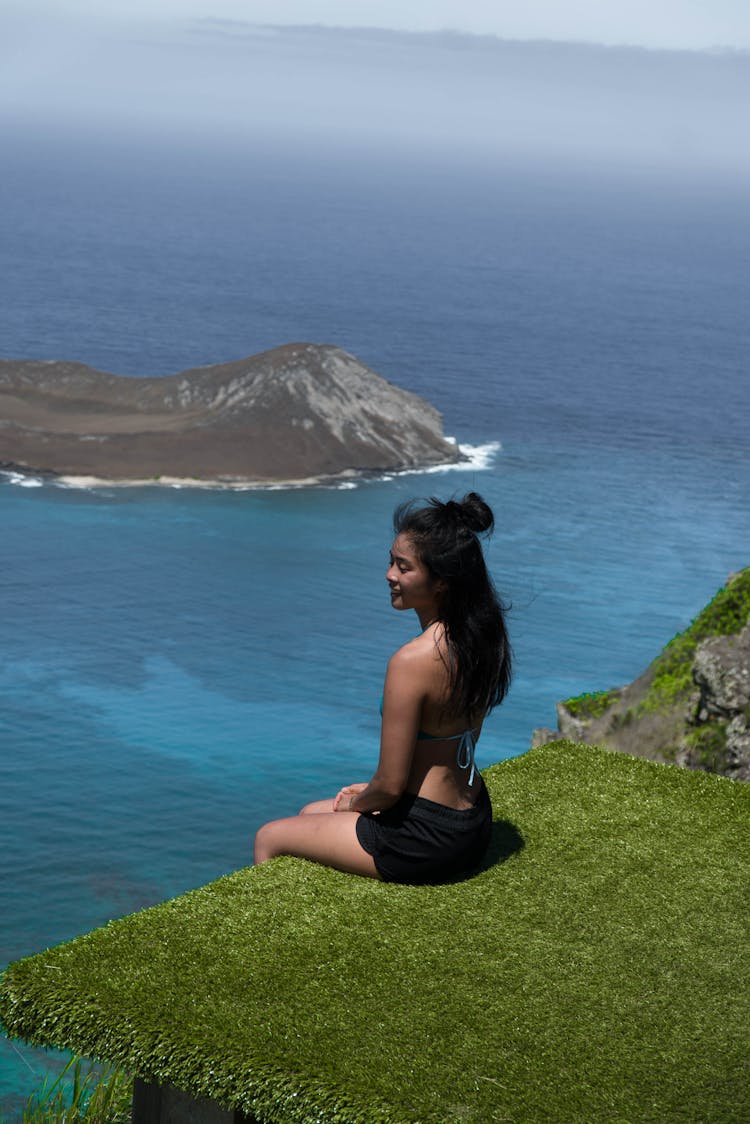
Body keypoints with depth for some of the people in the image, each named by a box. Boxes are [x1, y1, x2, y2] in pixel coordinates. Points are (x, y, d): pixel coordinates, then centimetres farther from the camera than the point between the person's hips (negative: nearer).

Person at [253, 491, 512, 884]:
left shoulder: (413, 661, -29)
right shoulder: (482, 635, -3)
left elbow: (389, 786, -21)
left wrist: (357, 802, 1)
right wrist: (370, 790, 14)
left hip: (425, 843, -8)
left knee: (269, 838, 14)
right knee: (309, 814, 30)